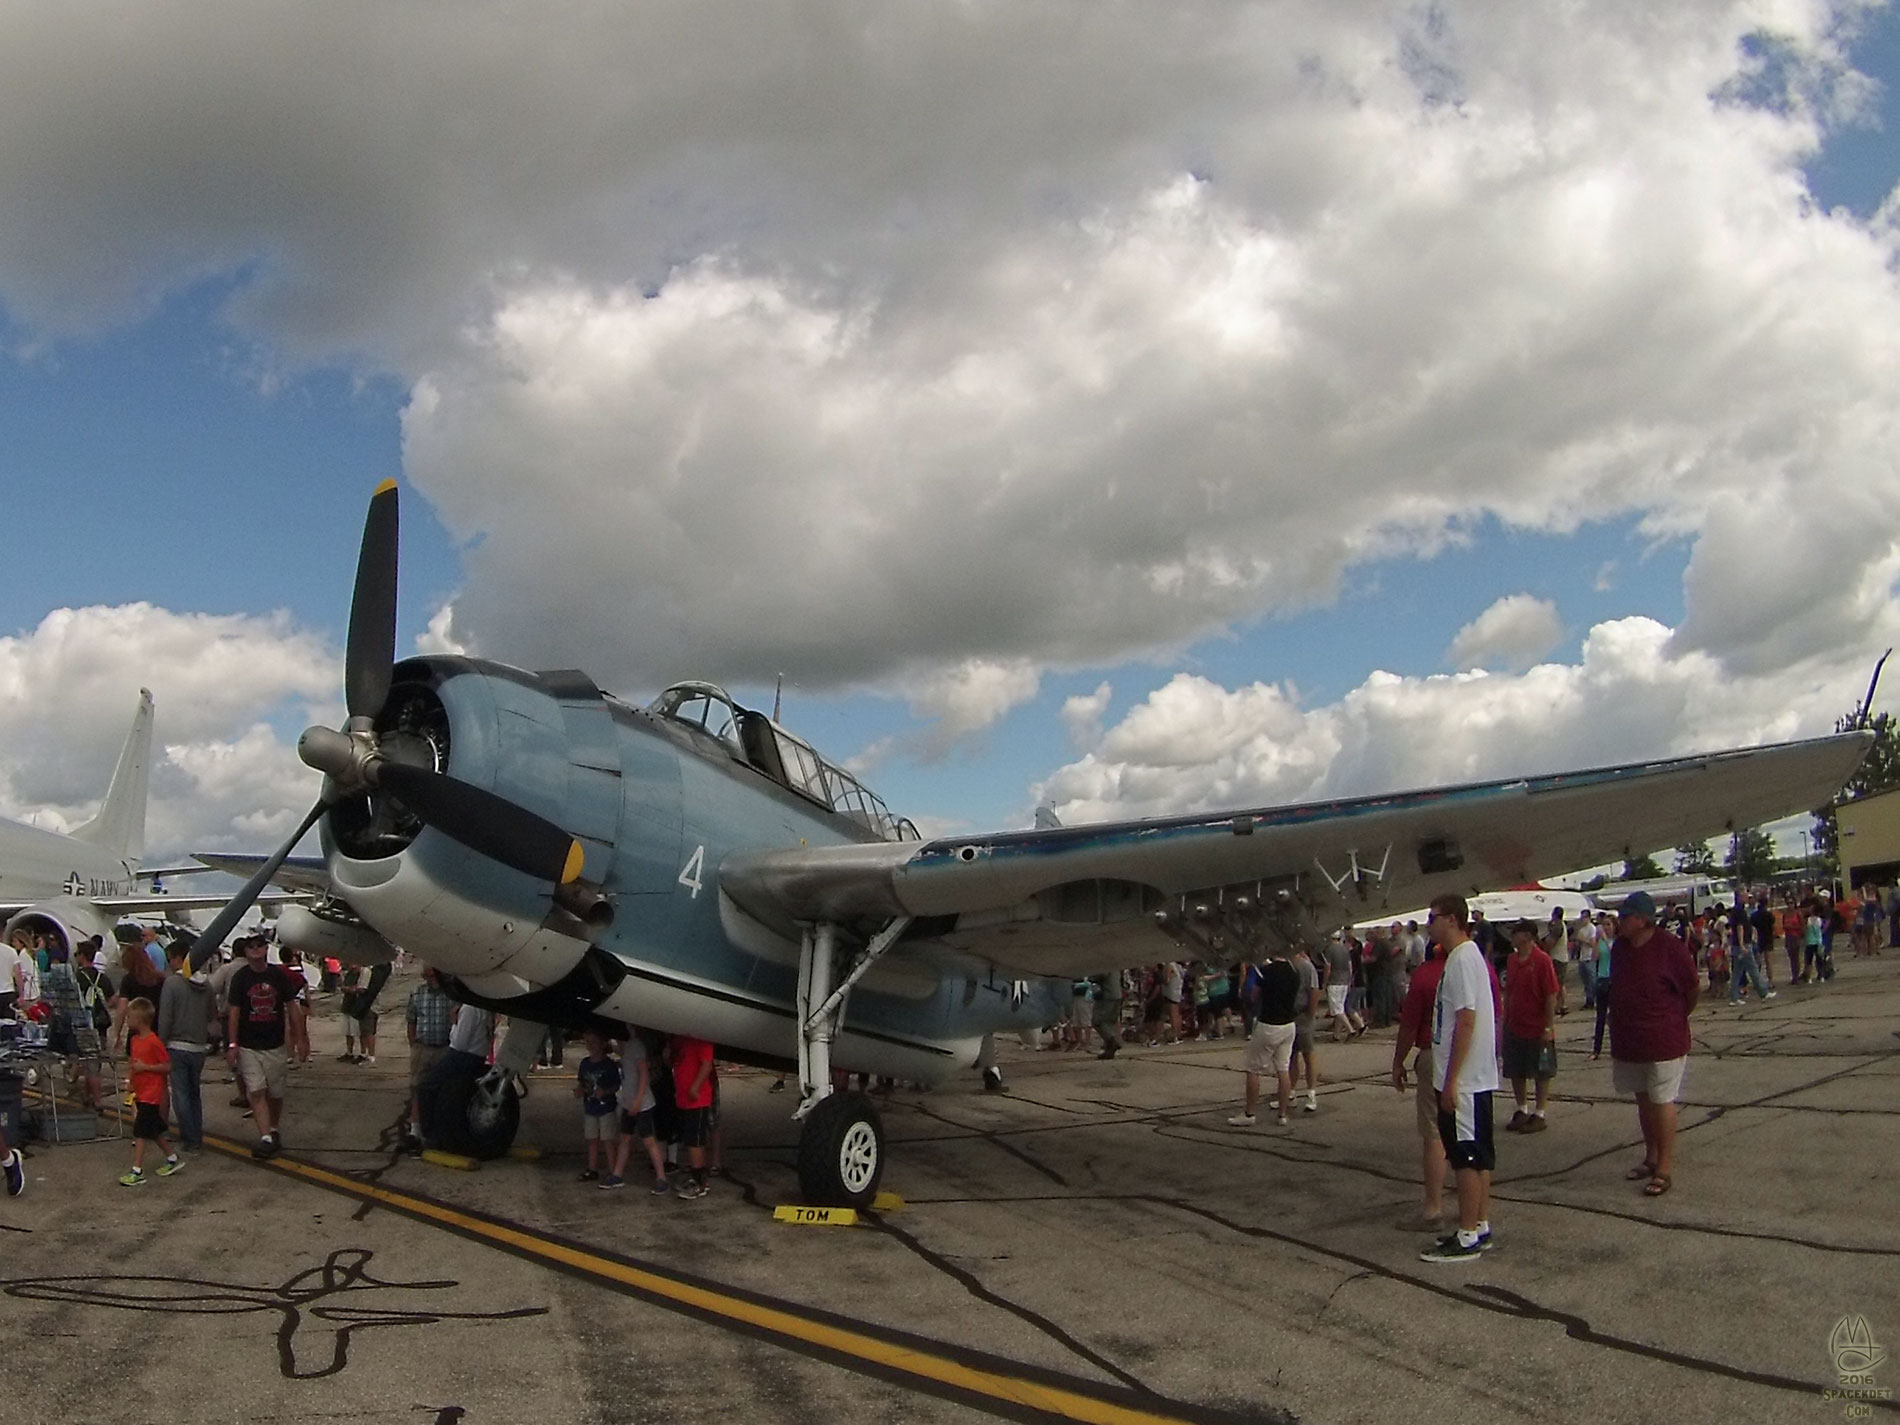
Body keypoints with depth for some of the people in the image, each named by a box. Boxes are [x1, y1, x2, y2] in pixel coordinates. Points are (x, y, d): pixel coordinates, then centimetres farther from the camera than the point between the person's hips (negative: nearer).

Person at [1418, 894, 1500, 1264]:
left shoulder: (1462, 959, -17)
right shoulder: (1464, 956, 14)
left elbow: (1466, 1020, -22)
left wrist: (1451, 1080, -21)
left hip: (1464, 1080, -10)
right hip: (1474, 1078, 10)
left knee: (1467, 1157, -4)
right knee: (1477, 1156, 14)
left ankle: (1467, 1237, 2)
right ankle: (1480, 1227, 22)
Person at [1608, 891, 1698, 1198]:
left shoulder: (1670, 948, -16)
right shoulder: (1619, 947, 4)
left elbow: (1693, 990, -5)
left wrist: (1676, 1018, 7)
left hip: (1663, 1042, -7)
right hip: (1628, 1040, 7)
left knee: (1662, 1101, -3)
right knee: (1643, 1100, 16)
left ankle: (1665, 1169, 3)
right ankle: (1651, 1158, 29)